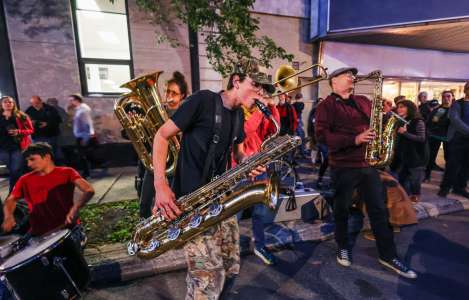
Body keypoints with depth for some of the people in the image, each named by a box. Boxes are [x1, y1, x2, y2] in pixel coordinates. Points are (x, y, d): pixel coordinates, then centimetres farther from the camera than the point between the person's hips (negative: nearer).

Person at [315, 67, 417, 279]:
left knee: (378, 209, 11)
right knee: (342, 209, 10)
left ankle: (388, 255, 25)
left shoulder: (363, 101, 14)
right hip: (343, 166, -5)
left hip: (368, 163, 6)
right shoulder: (327, 105, -5)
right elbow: (322, 135, -17)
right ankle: (343, 247, 31)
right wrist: (354, 140, -23)